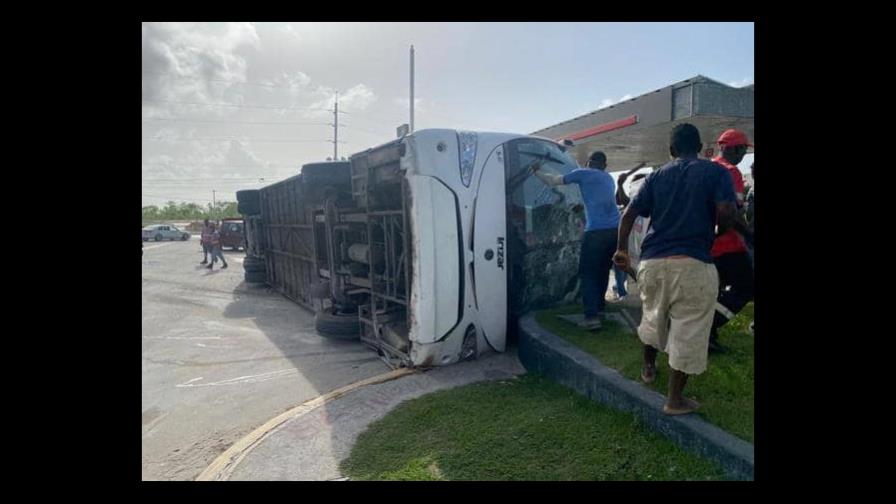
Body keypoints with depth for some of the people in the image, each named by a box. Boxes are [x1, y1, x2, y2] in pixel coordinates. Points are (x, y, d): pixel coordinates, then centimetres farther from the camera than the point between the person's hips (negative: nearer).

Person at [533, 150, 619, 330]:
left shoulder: (583, 173, 6)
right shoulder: (608, 178, 25)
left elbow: (552, 181, 9)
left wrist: (537, 171, 26)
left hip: (596, 230, -6)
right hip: (615, 229, 6)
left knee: (588, 273, -2)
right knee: (603, 271, 20)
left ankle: (592, 316, -11)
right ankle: (599, 306, 31)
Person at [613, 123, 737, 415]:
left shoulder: (657, 176, 11)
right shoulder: (716, 172, 3)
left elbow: (629, 214, 3)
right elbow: (726, 211, -12)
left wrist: (622, 249, 12)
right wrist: (719, 233, 8)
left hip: (652, 261, 4)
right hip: (692, 263, -4)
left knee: (653, 316, 25)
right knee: (688, 330, 5)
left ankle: (648, 368, 45)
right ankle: (675, 399, 12)